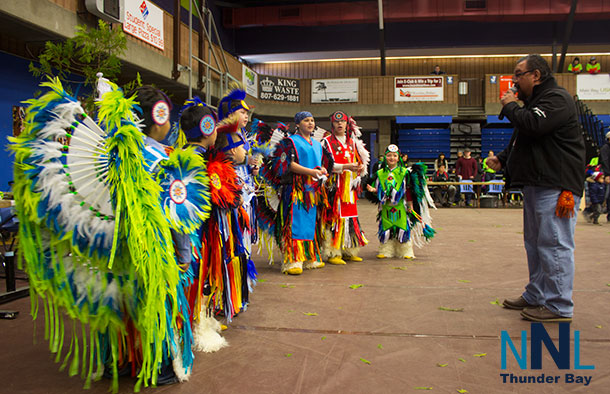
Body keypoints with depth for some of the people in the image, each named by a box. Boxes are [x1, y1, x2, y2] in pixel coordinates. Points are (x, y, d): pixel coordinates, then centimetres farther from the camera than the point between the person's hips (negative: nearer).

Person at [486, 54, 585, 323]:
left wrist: (510, 106, -8)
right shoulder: (534, 103, 23)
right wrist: (502, 159, 11)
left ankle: (559, 307, 0)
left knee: (554, 245, -8)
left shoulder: (557, 99, -9)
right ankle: (535, 297, 26)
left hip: (556, 186, -11)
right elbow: (520, 141, 28)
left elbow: (533, 125, -26)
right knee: (535, 243, 15)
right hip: (537, 185, 11)